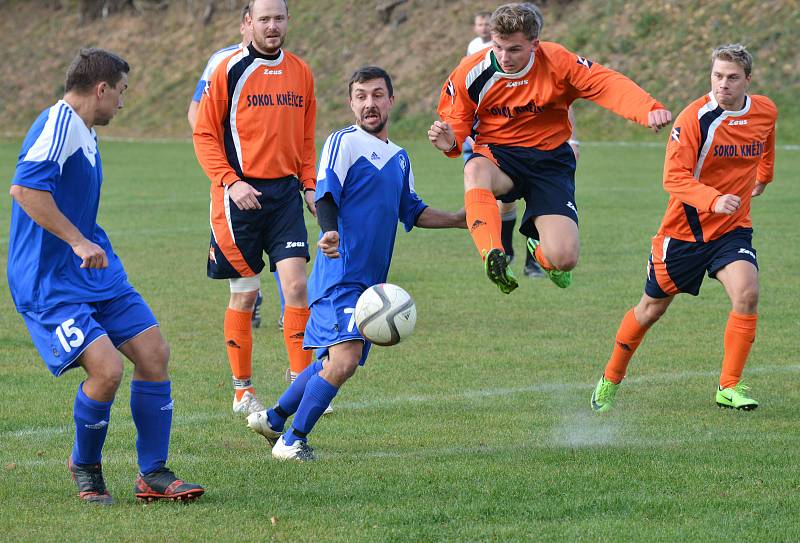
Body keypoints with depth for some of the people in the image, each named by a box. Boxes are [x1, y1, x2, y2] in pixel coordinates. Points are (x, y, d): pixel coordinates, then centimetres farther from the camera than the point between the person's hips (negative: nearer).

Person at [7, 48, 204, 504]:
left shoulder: (86, 134, 15)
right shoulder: (59, 124, -16)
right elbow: (24, 188, -28)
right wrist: (78, 242, -27)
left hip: (95, 272, 10)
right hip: (48, 280, -10)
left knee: (154, 354, 2)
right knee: (106, 368, -20)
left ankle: (154, 475, 12)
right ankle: (85, 467, 7)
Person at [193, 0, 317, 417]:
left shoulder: (300, 72, 10)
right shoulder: (230, 70, -4)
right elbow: (204, 134, -4)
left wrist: (309, 185, 7)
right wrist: (231, 181, -15)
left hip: (285, 192, 4)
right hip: (241, 194, -3)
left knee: (296, 284, -8)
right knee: (244, 295, 2)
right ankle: (243, 393, 14)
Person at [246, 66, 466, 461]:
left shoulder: (399, 158, 19)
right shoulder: (343, 142, -6)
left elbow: (410, 211, 30)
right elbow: (325, 195, -17)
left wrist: (458, 220, 23)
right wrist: (329, 232, -36)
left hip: (370, 281, 8)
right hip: (340, 276, -8)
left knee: (333, 362, 11)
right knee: (344, 360, -19)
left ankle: (272, 419, 28)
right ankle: (292, 440, -7)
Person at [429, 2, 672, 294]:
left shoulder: (557, 62, -13)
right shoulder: (470, 73, -10)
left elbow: (609, 84, -20)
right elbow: (457, 124, 4)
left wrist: (649, 110, -39)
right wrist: (451, 142, -22)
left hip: (550, 159, 0)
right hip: (497, 155, 0)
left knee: (564, 258, -14)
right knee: (475, 171, -41)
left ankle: (540, 248, 26)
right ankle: (493, 257, -45)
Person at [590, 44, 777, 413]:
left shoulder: (765, 112, -2)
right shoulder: (695, 117, -20)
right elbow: (674, 178, -25)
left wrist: (764, 176, 40)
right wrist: (713, 200, -40)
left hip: (732, 229, 3)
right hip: (684, 228, -3)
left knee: (747, 293, -23)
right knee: (653, 307, 10)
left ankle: (729, 388, -14)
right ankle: (610, 379, 33)